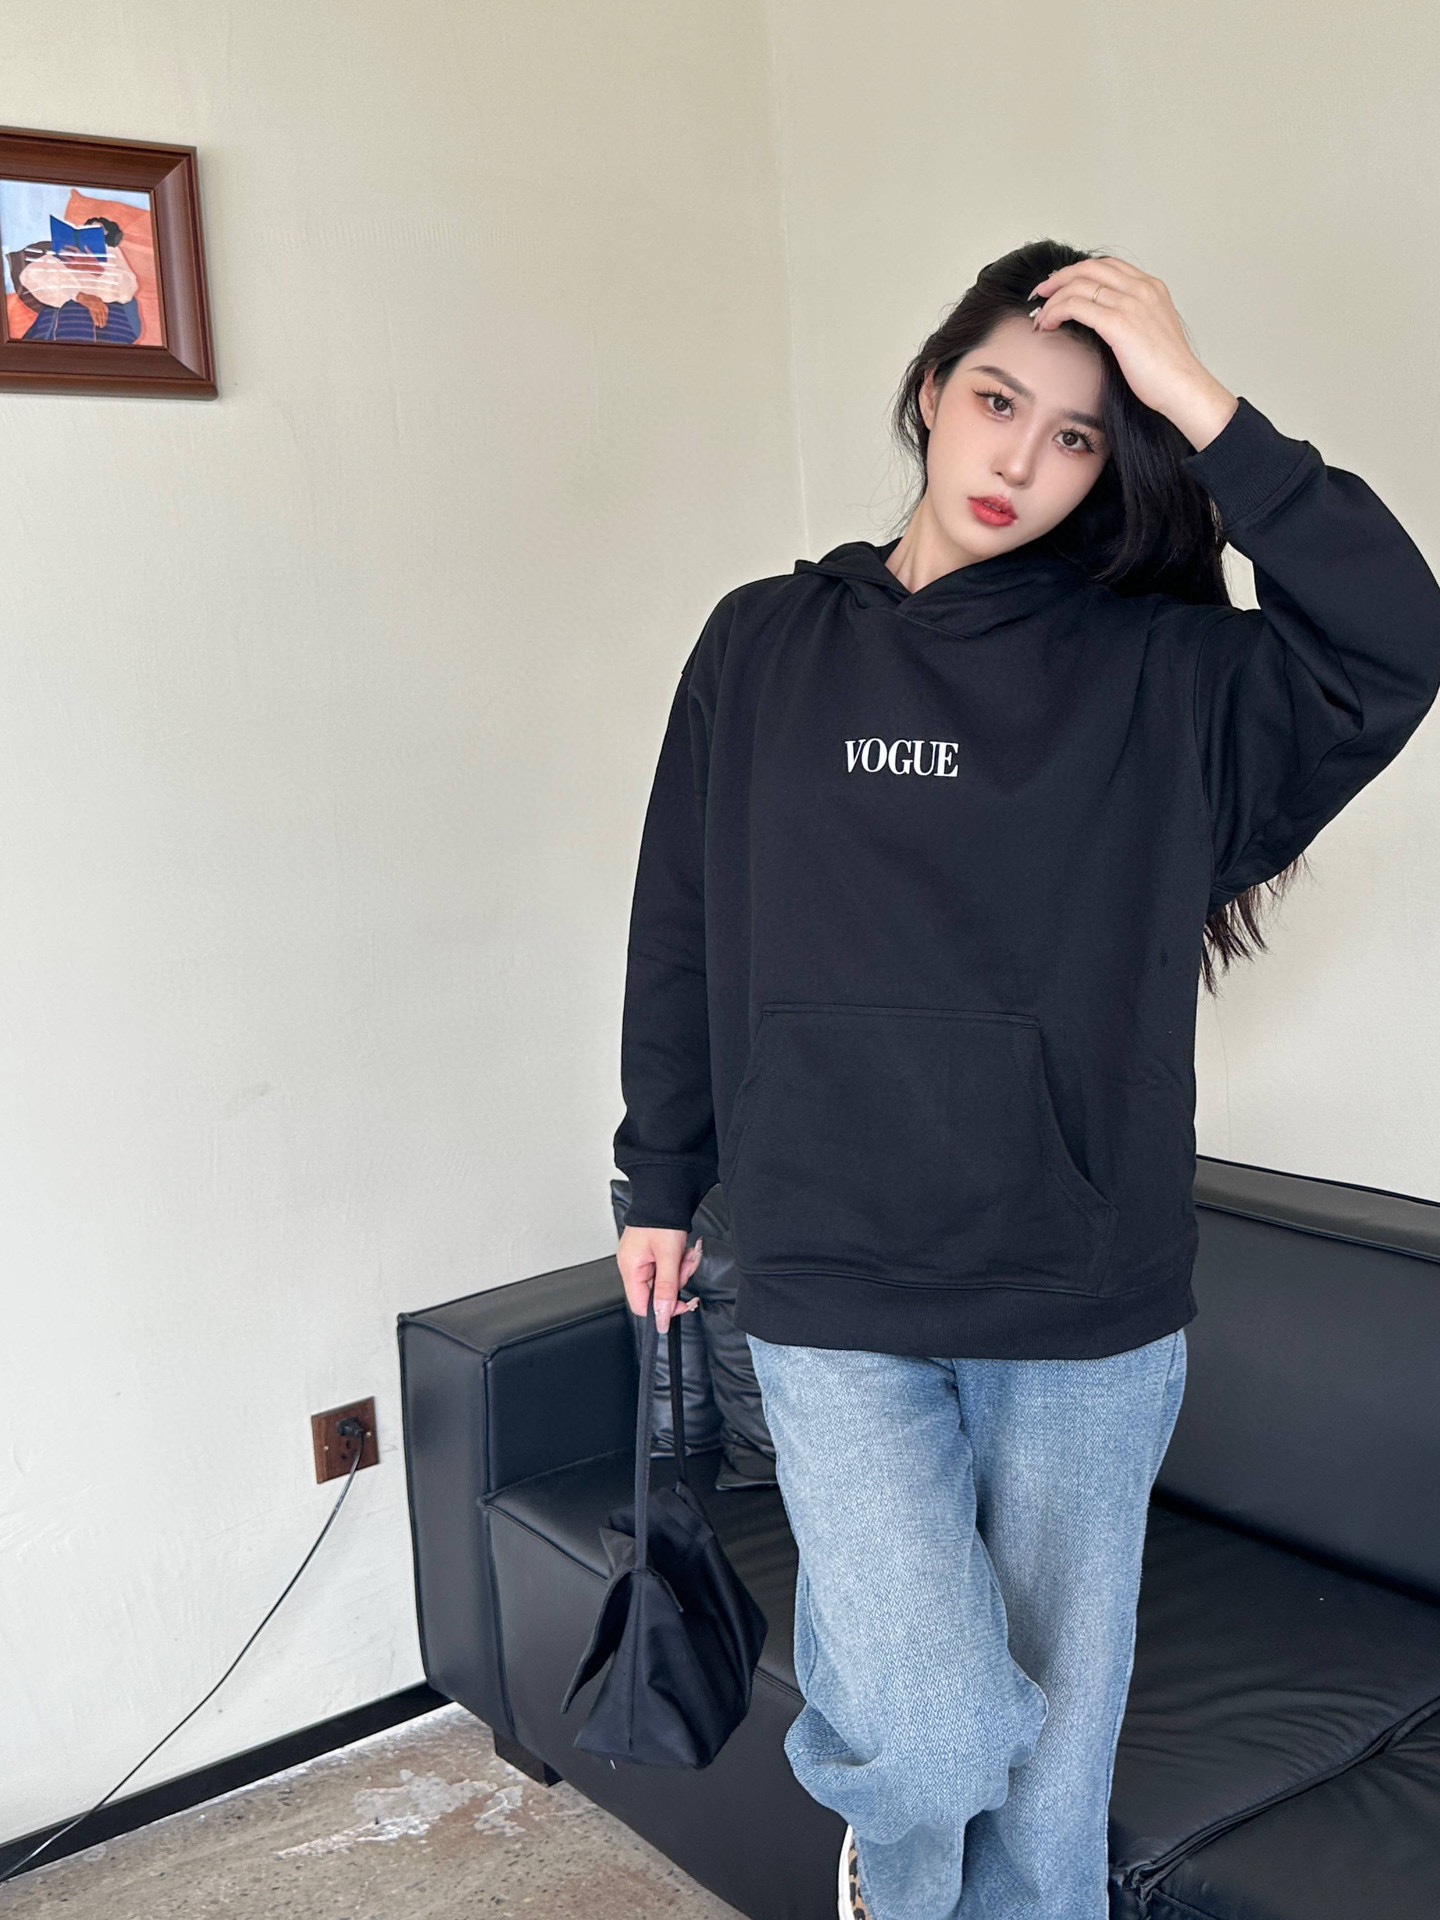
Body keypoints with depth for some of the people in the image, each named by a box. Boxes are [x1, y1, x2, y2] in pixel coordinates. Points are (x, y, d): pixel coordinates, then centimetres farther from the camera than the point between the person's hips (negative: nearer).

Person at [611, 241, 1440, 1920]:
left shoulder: (1154, 672, 0)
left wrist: (1202, 407, -17)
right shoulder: (766, 647, 3)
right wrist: (661, 1185, 12)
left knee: (1053, 1735, 13)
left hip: (1088, 1304, 1)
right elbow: (681, 930, 8)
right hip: (835, 1296, 0)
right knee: (934, 1727, -9)